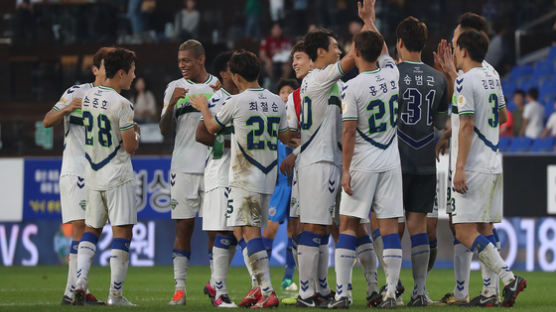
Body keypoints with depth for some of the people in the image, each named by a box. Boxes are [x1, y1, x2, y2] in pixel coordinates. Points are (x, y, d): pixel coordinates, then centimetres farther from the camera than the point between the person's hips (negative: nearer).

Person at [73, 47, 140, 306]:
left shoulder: (87, 97, 5)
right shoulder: (121, 104, -17)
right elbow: (131, 146, -15)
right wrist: (136, 133, 8)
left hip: (93, 175, 7)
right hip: (118, 177, -7)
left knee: (91, 229, 17)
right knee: (122, 233, -2)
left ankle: (80, 283, 3)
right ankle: (115, 294, -3)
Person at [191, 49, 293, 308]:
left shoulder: (236, 102, -10)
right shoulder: (276, 101, 5)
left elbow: (212, 127, 7)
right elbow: (286, 138, 16)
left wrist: (203, 108, 26)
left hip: (245, 178, -7)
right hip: (268, 179, 7)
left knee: (250, 231, -9)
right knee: (254, 231, 16)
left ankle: (268, 292, -18)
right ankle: (261, 288, 15)